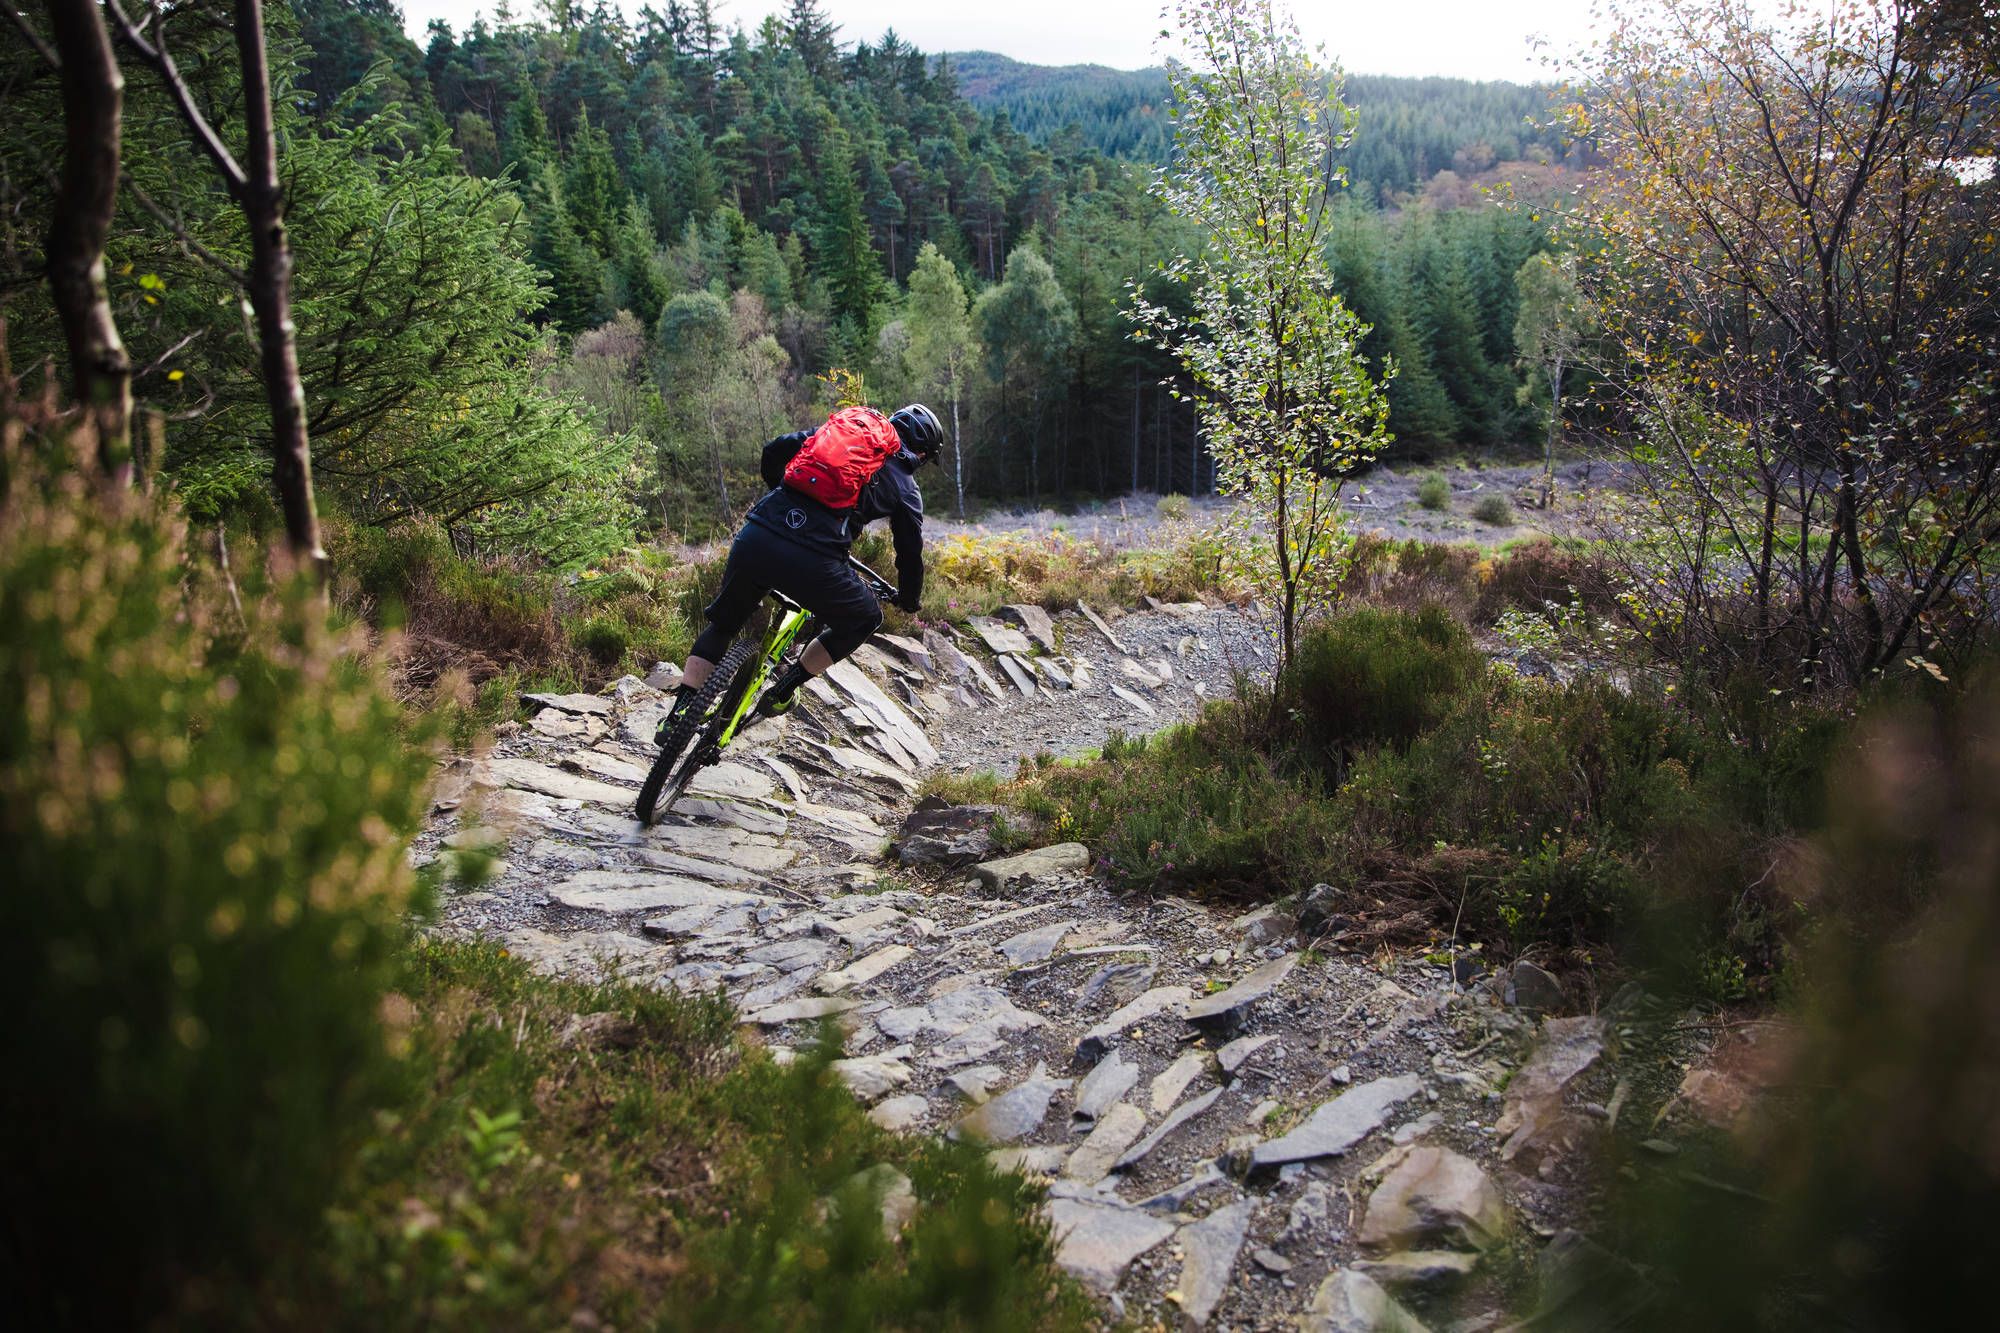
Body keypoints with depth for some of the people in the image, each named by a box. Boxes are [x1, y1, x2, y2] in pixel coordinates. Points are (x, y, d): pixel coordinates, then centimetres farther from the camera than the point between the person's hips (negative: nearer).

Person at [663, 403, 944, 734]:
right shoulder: (905, 486, 17)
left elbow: (774, 451, 23)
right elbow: (910, 551, 22)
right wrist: (910, 600, 41)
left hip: (753, 539, 4)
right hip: (812, 562, -4)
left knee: (723, 622, 29)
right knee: (866, 620, 25)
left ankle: (678, 714, 19)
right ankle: (781, 693, 23)